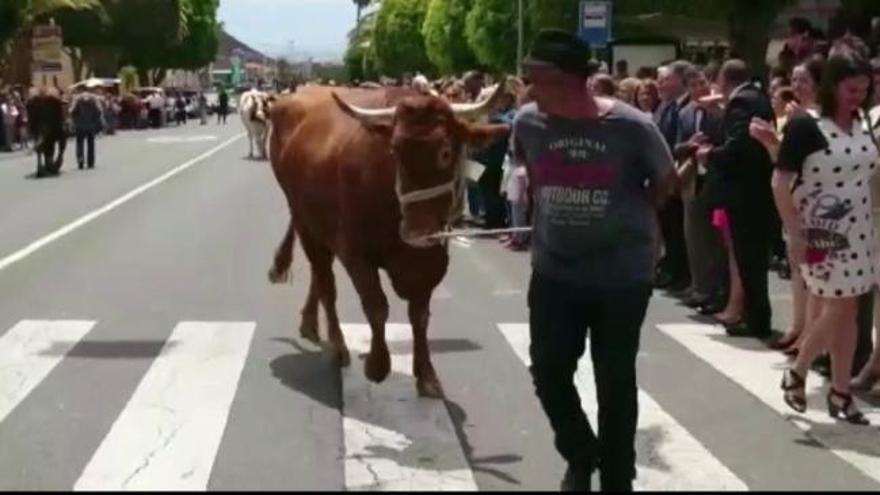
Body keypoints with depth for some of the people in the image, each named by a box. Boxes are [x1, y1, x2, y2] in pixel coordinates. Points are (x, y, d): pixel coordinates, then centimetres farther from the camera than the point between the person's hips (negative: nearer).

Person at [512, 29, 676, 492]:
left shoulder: (631, 127, -16)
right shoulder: (528, 123, -7)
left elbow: (665, 181, 3)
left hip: (623, 275, -3)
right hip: (553, 272, 3)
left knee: (615, 382, 7)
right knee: (548, 372, 7)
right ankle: (580, 455, 34)